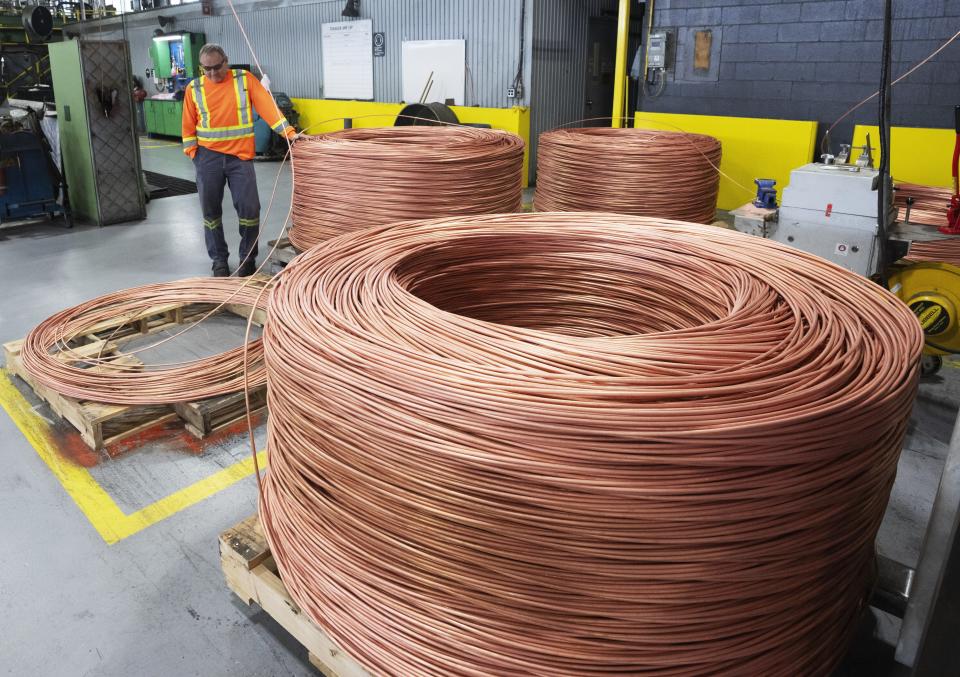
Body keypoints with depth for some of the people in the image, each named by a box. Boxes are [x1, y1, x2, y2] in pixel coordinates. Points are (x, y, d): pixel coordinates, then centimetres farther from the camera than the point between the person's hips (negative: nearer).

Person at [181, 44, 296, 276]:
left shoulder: (245, 79, -1)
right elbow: (189, 125, 8)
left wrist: (289, 132, -20)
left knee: (249, 208, -4)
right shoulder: (194, 88, 3)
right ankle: (219, 260, 20)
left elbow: (267, 105, -10)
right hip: (208, 157, 2)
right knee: (211, 211, 6)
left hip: (240, 156, -1)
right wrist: (193, 153, 1)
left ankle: (248, 258, 14)